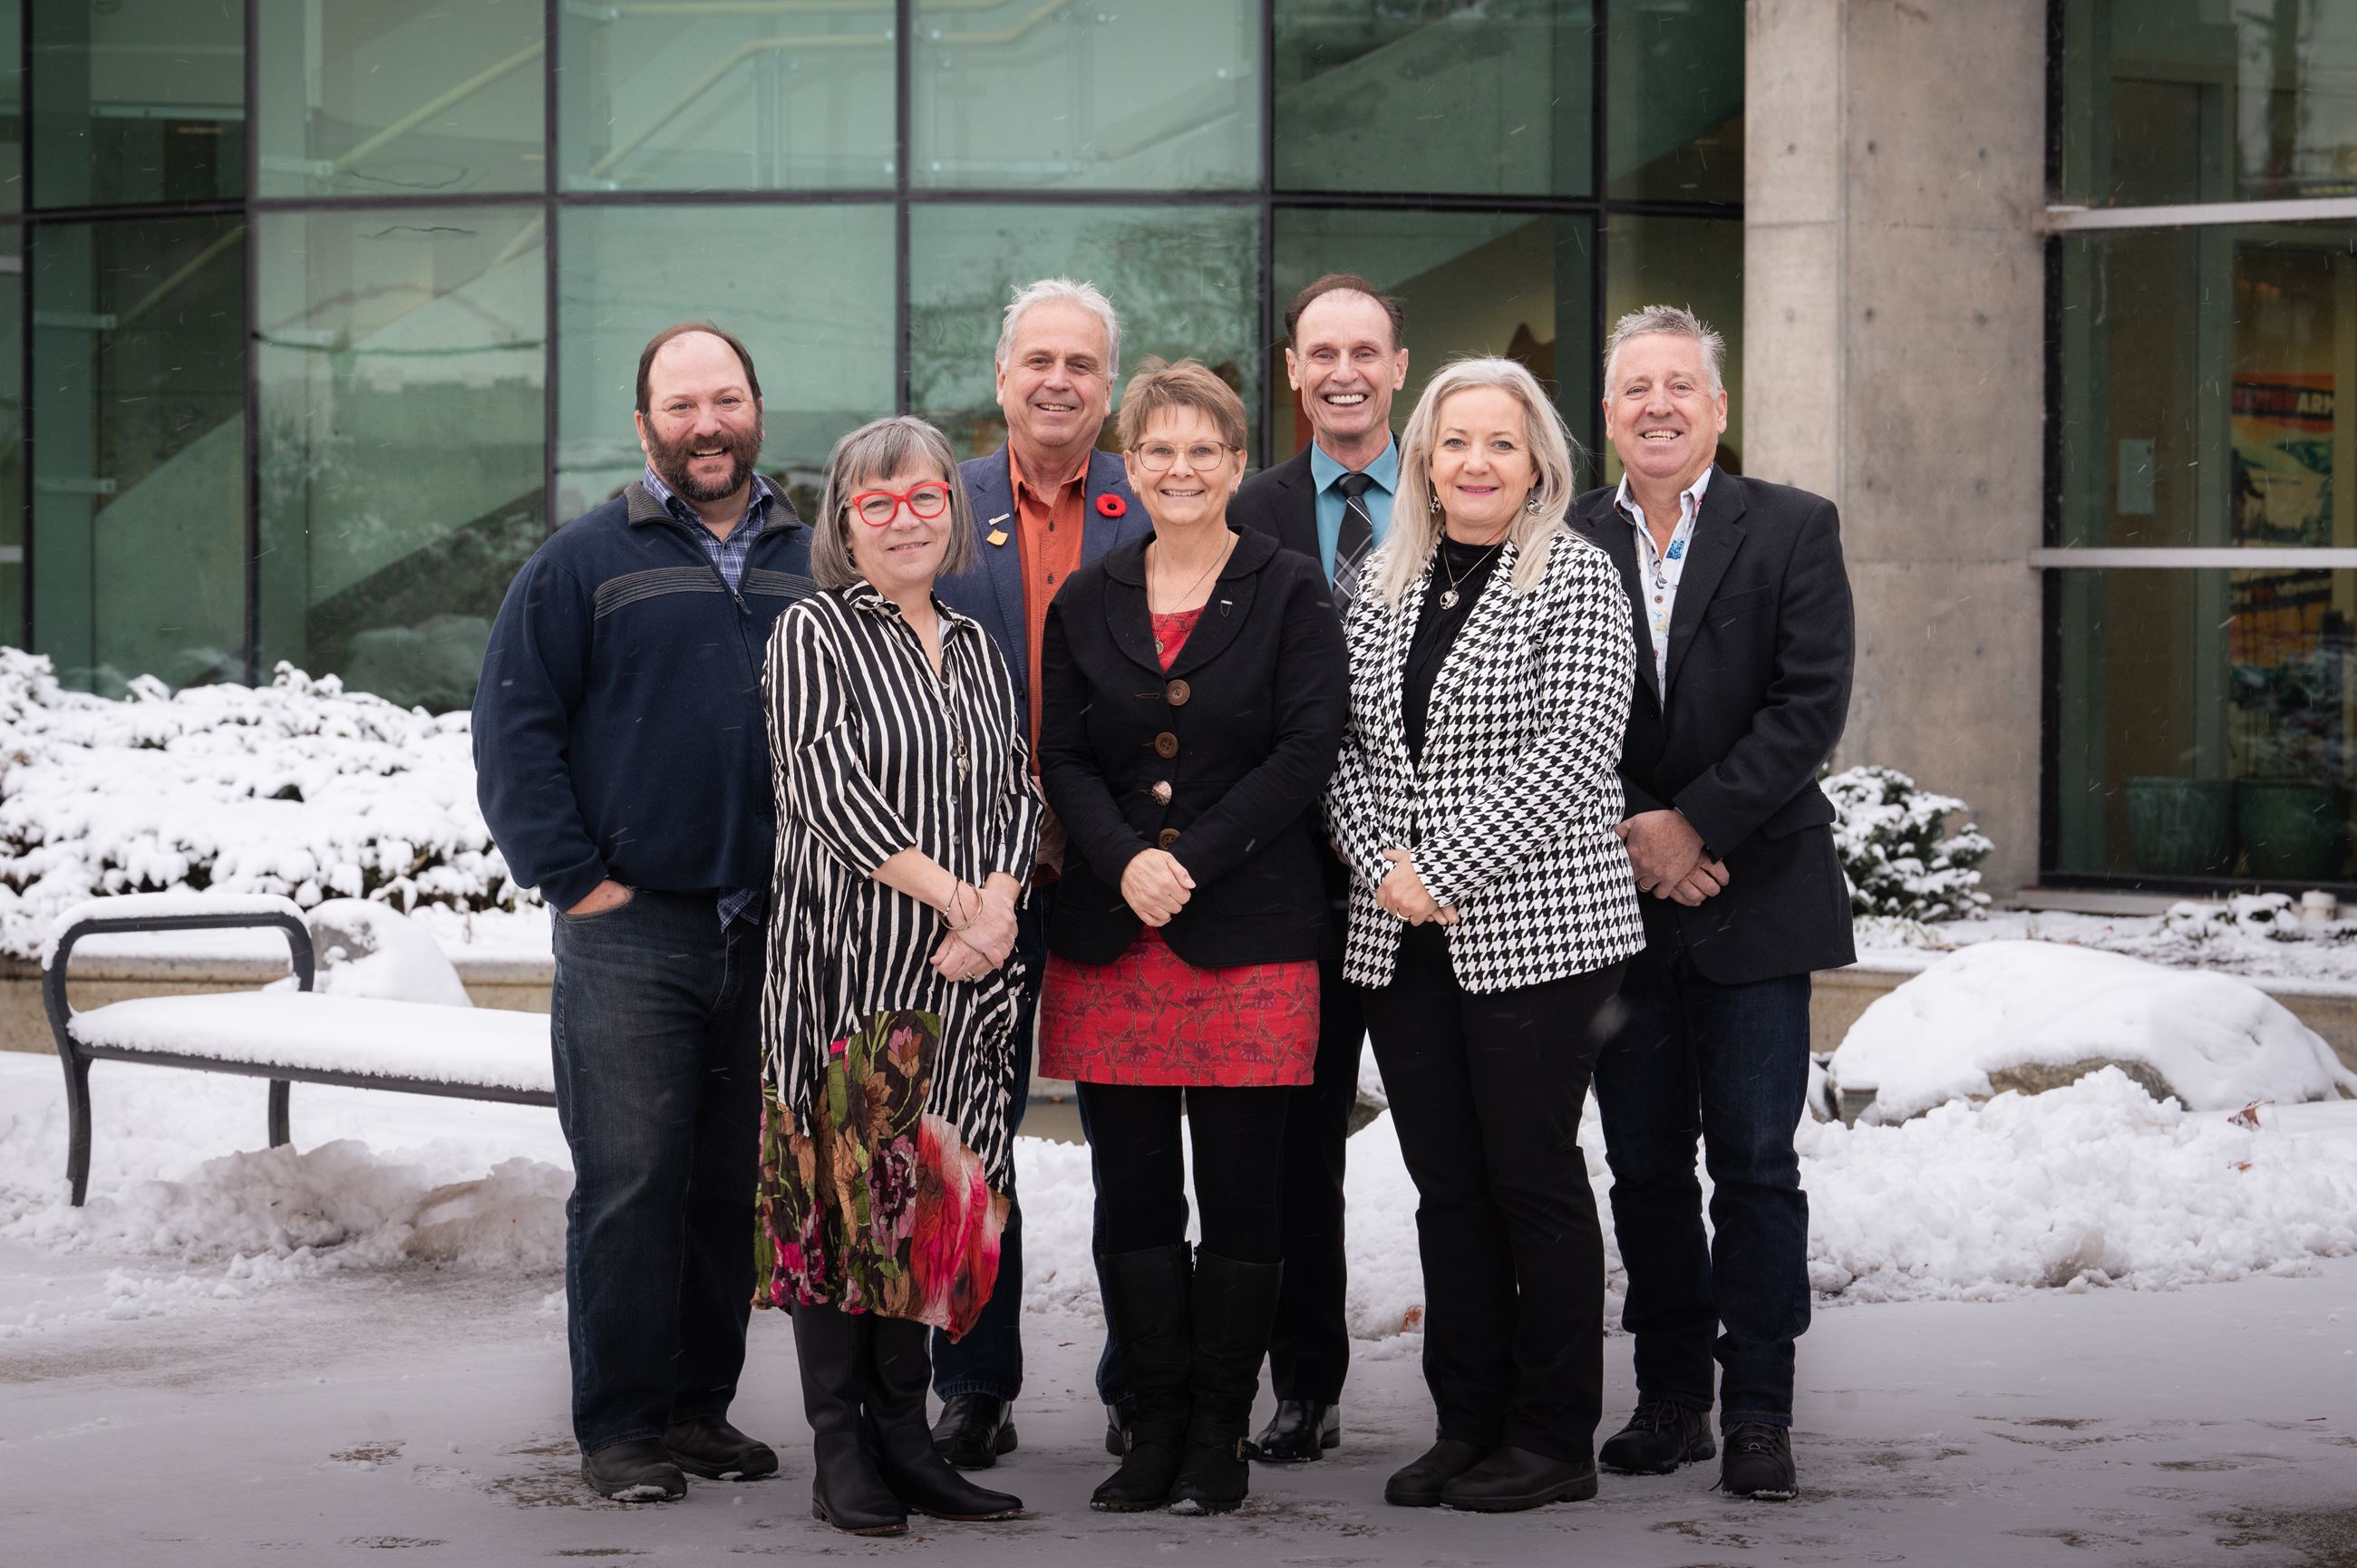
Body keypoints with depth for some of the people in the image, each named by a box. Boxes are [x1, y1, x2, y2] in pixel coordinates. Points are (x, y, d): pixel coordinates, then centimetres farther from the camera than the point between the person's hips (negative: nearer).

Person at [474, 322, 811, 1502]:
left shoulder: (813, 566, 13)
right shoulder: (583, 563, 2)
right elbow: (514, 728, -2)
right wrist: (573, 874, -8)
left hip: (776, 934, 4)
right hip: (629, 927, -4)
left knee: (736, 1185, 9)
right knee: (628, 1185, -5)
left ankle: (702, 1405, 19)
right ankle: (621, 1427, 2)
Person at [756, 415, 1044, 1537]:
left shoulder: (976, 652, 18)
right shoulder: (812, 634, -1)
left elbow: (1018, 793, 13)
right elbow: (826, 785, -12)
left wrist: (997, 904, -6)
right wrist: (953, 895, -14)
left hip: (956, 976, 5)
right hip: (845, 961, -5)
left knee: (927, 1194, 6)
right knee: (842, 1188, -6)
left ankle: (903, 1436, 12)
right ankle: (840, 1453, -1)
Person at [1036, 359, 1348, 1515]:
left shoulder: (1290, 595, 3)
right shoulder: (1087, 603, 13)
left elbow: (1307, 751, -5)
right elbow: (1063, 760, 7)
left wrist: (1192, 862, -13)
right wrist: (1126, 861, -11)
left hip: (1248, 931, -3)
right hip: (1110, 932, 3)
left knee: (1241, 1191, -1)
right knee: (1131, 1191, 3)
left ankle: (1218, 1434, 7)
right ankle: (1153, 1429, 11)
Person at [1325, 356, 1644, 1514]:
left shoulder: (1575, 579, -3)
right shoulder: (1383, 591, 13)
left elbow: (1576, 752, -12)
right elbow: (1349, 753, 12)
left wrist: (1445, 869, -15)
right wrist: (1383, 867, -6)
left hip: (1536, 930, -5)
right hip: (1403, 941, 5)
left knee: (1534, 1180, -1)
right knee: (1446, 1187, 8)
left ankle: (1554, 1440, 8)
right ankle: (1469, 1427, 16)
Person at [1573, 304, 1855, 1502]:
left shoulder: (1793, 529, 0)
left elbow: (1811, 705, -8)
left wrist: (1696, 824, -14)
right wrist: (1630, 838, -9)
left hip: (1754, 898, -2)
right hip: (1617, 900, 2)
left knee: (1755, 1166, -1)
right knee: (1644, 1167, 8)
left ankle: (1759, 1410, 5)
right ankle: (1670, 1397, 18)